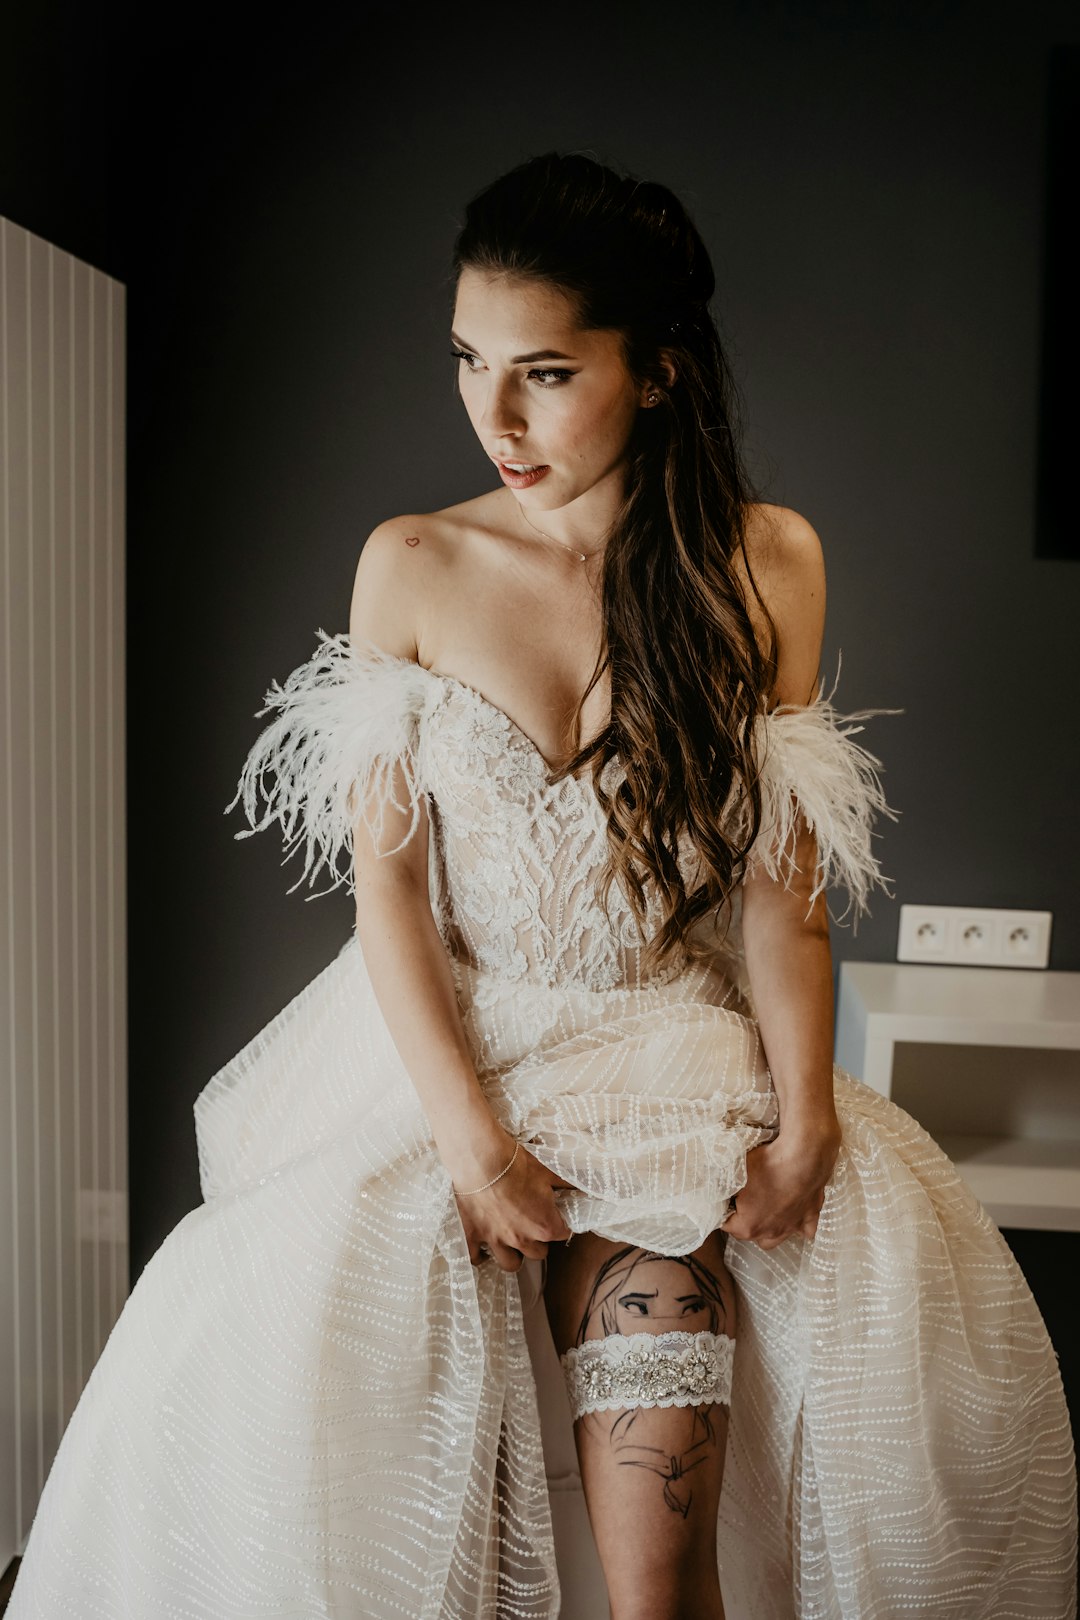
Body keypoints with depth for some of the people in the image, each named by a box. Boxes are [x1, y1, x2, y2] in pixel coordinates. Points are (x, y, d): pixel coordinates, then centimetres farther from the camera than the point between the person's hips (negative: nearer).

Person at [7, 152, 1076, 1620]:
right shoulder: (413, 568, -1)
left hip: (673, 1056, 0)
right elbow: (384, 875, -3)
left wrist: (807, 1117, -9)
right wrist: (468, 1126, -13)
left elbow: (781, 870, 1)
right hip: (443, 1044, 1)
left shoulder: (765, 565, 1)